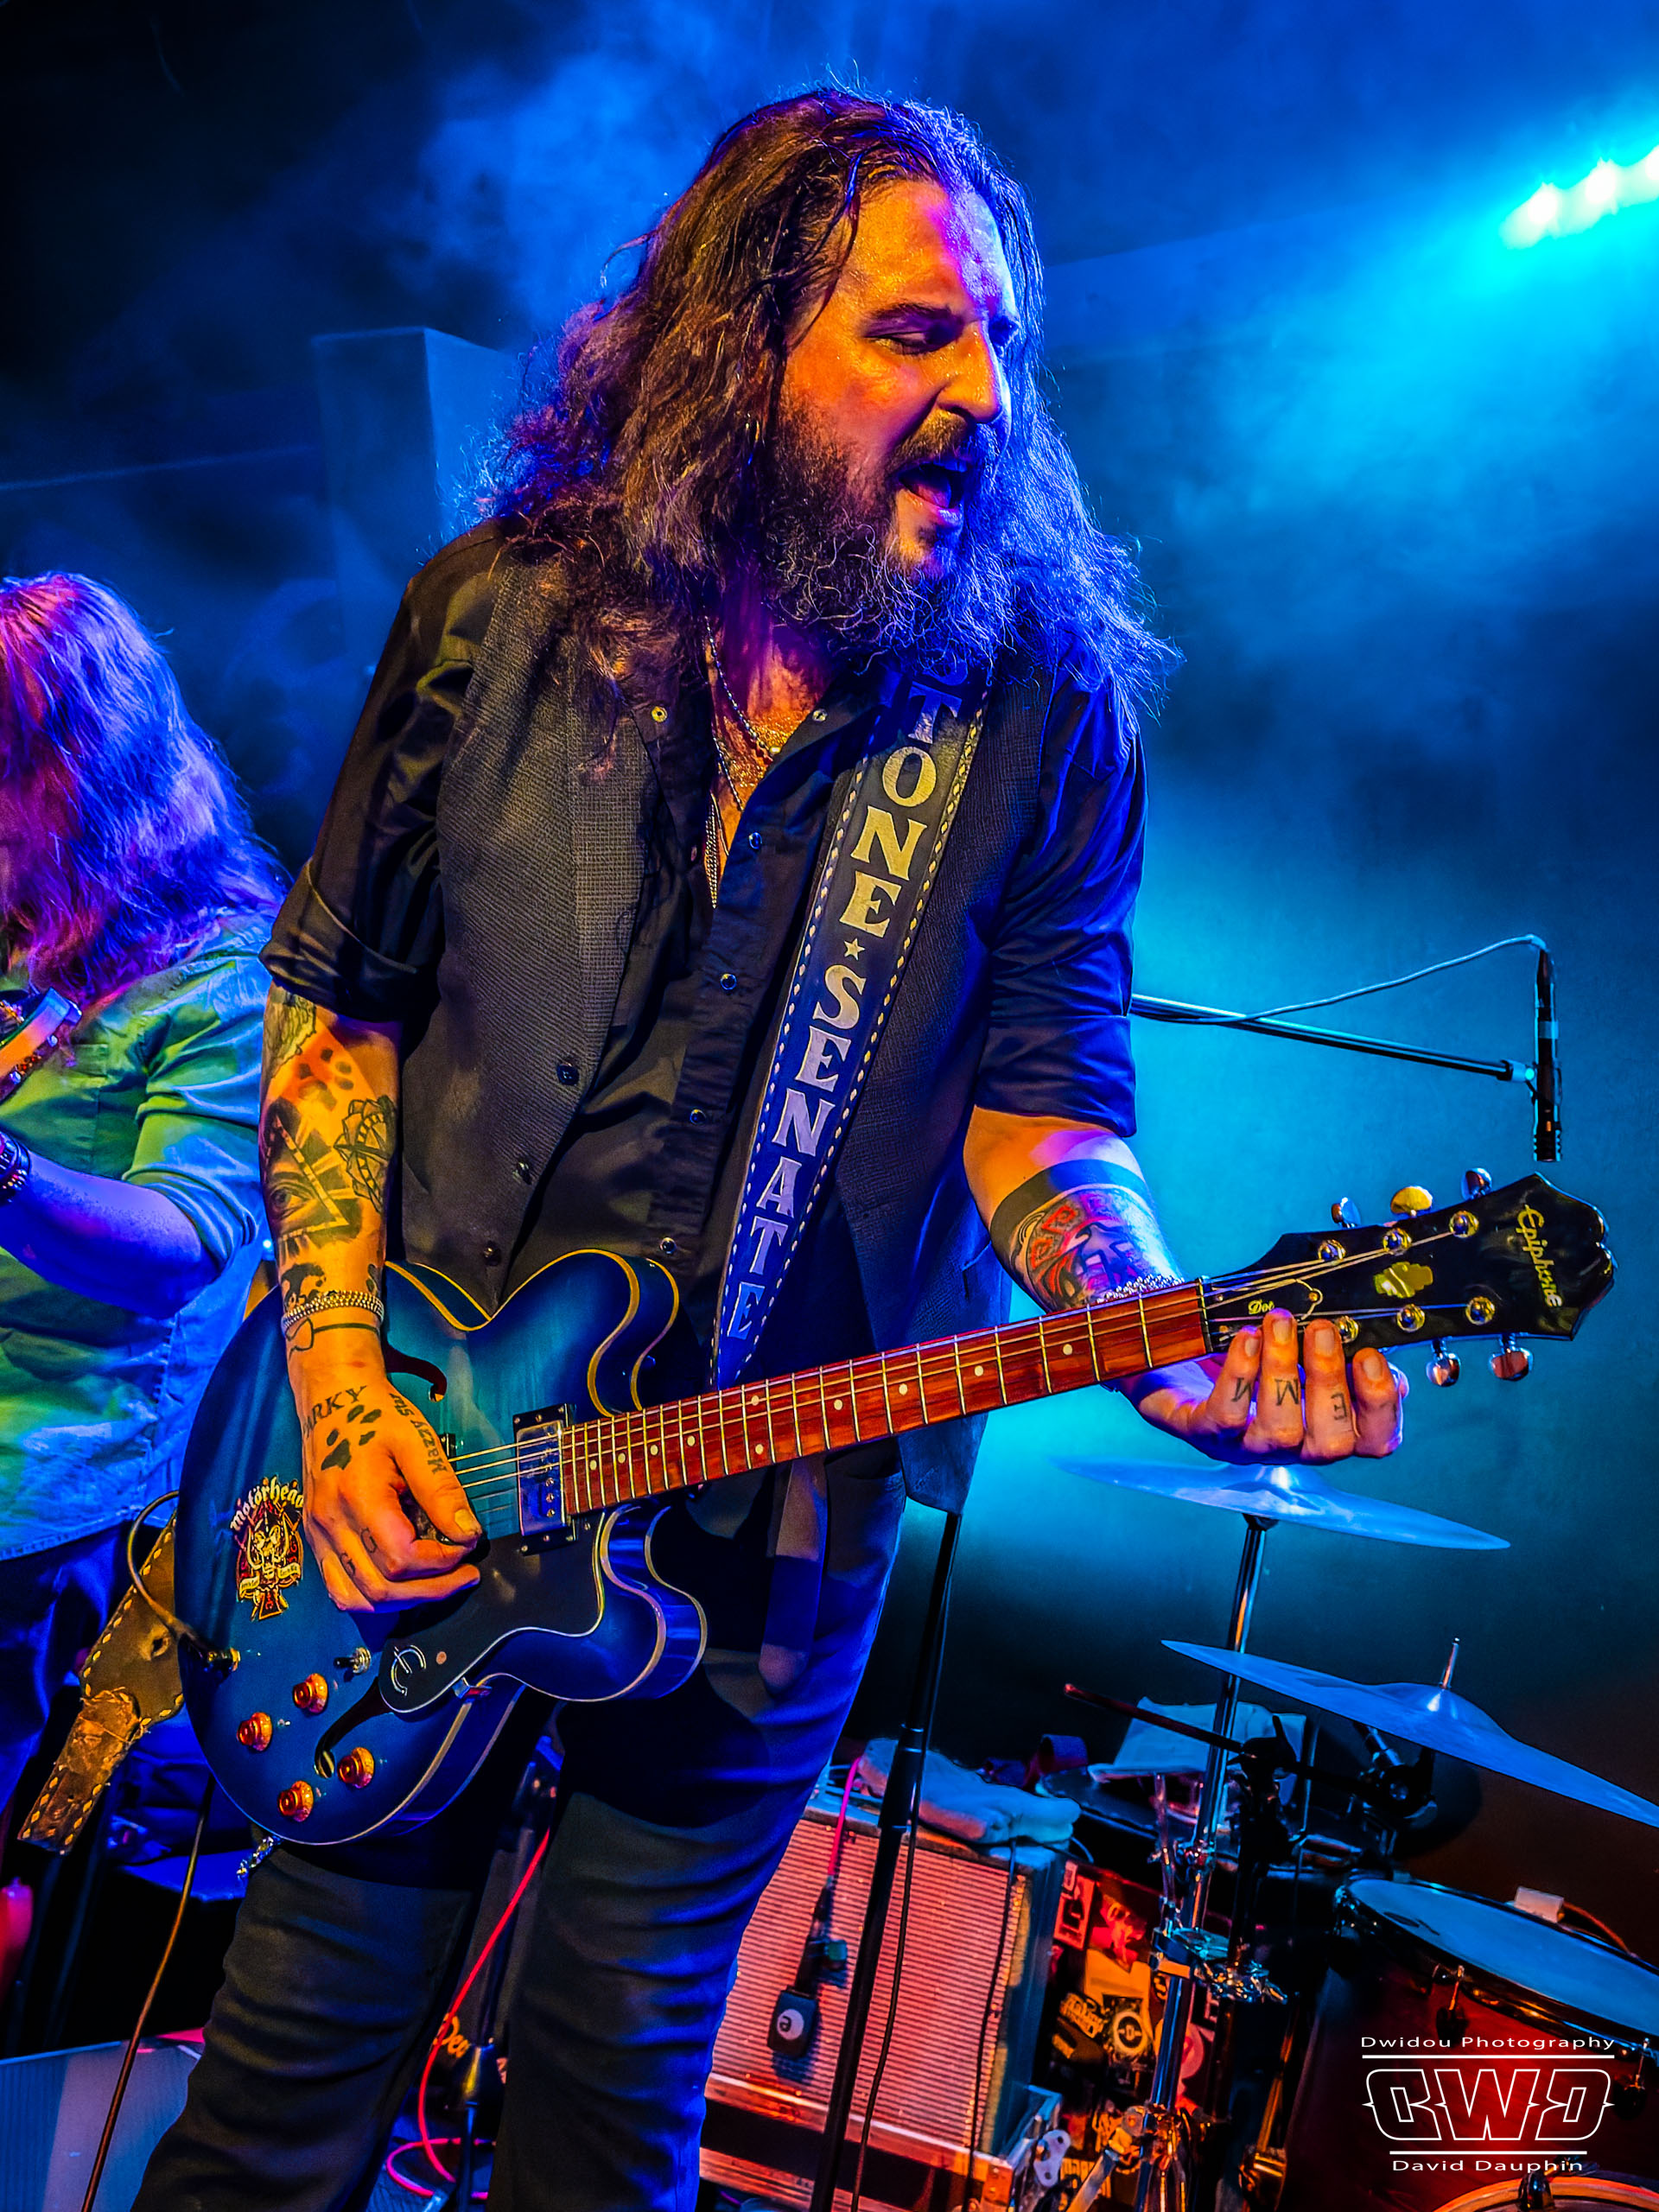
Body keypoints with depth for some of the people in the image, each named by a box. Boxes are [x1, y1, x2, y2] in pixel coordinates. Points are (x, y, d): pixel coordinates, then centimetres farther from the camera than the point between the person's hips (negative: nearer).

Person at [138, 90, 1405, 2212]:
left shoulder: (1045, 707, -5)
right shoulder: (499, 609, -2)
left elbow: (1038, 1094, -5)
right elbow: (333, 998, 2)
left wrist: (1171, 1339, -26)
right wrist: (341, 1379, -8)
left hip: (768, 1544, 0)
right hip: (418, 1479, 1)